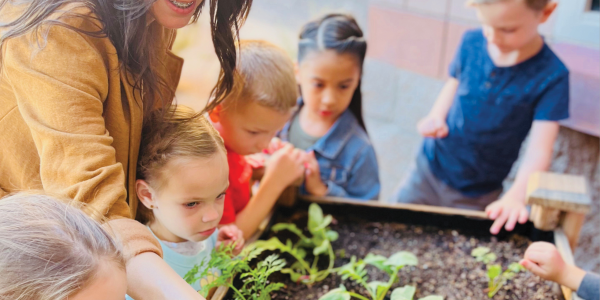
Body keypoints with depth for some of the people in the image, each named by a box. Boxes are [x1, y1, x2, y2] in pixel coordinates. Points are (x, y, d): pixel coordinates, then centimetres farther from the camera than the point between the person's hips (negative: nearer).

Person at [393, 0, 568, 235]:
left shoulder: (551, 77, -21)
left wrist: (516, 196, -41)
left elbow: (539, 150, -24)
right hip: (429, 169, 4)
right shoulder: (472, 42, -9)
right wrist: (436, 117, -11)